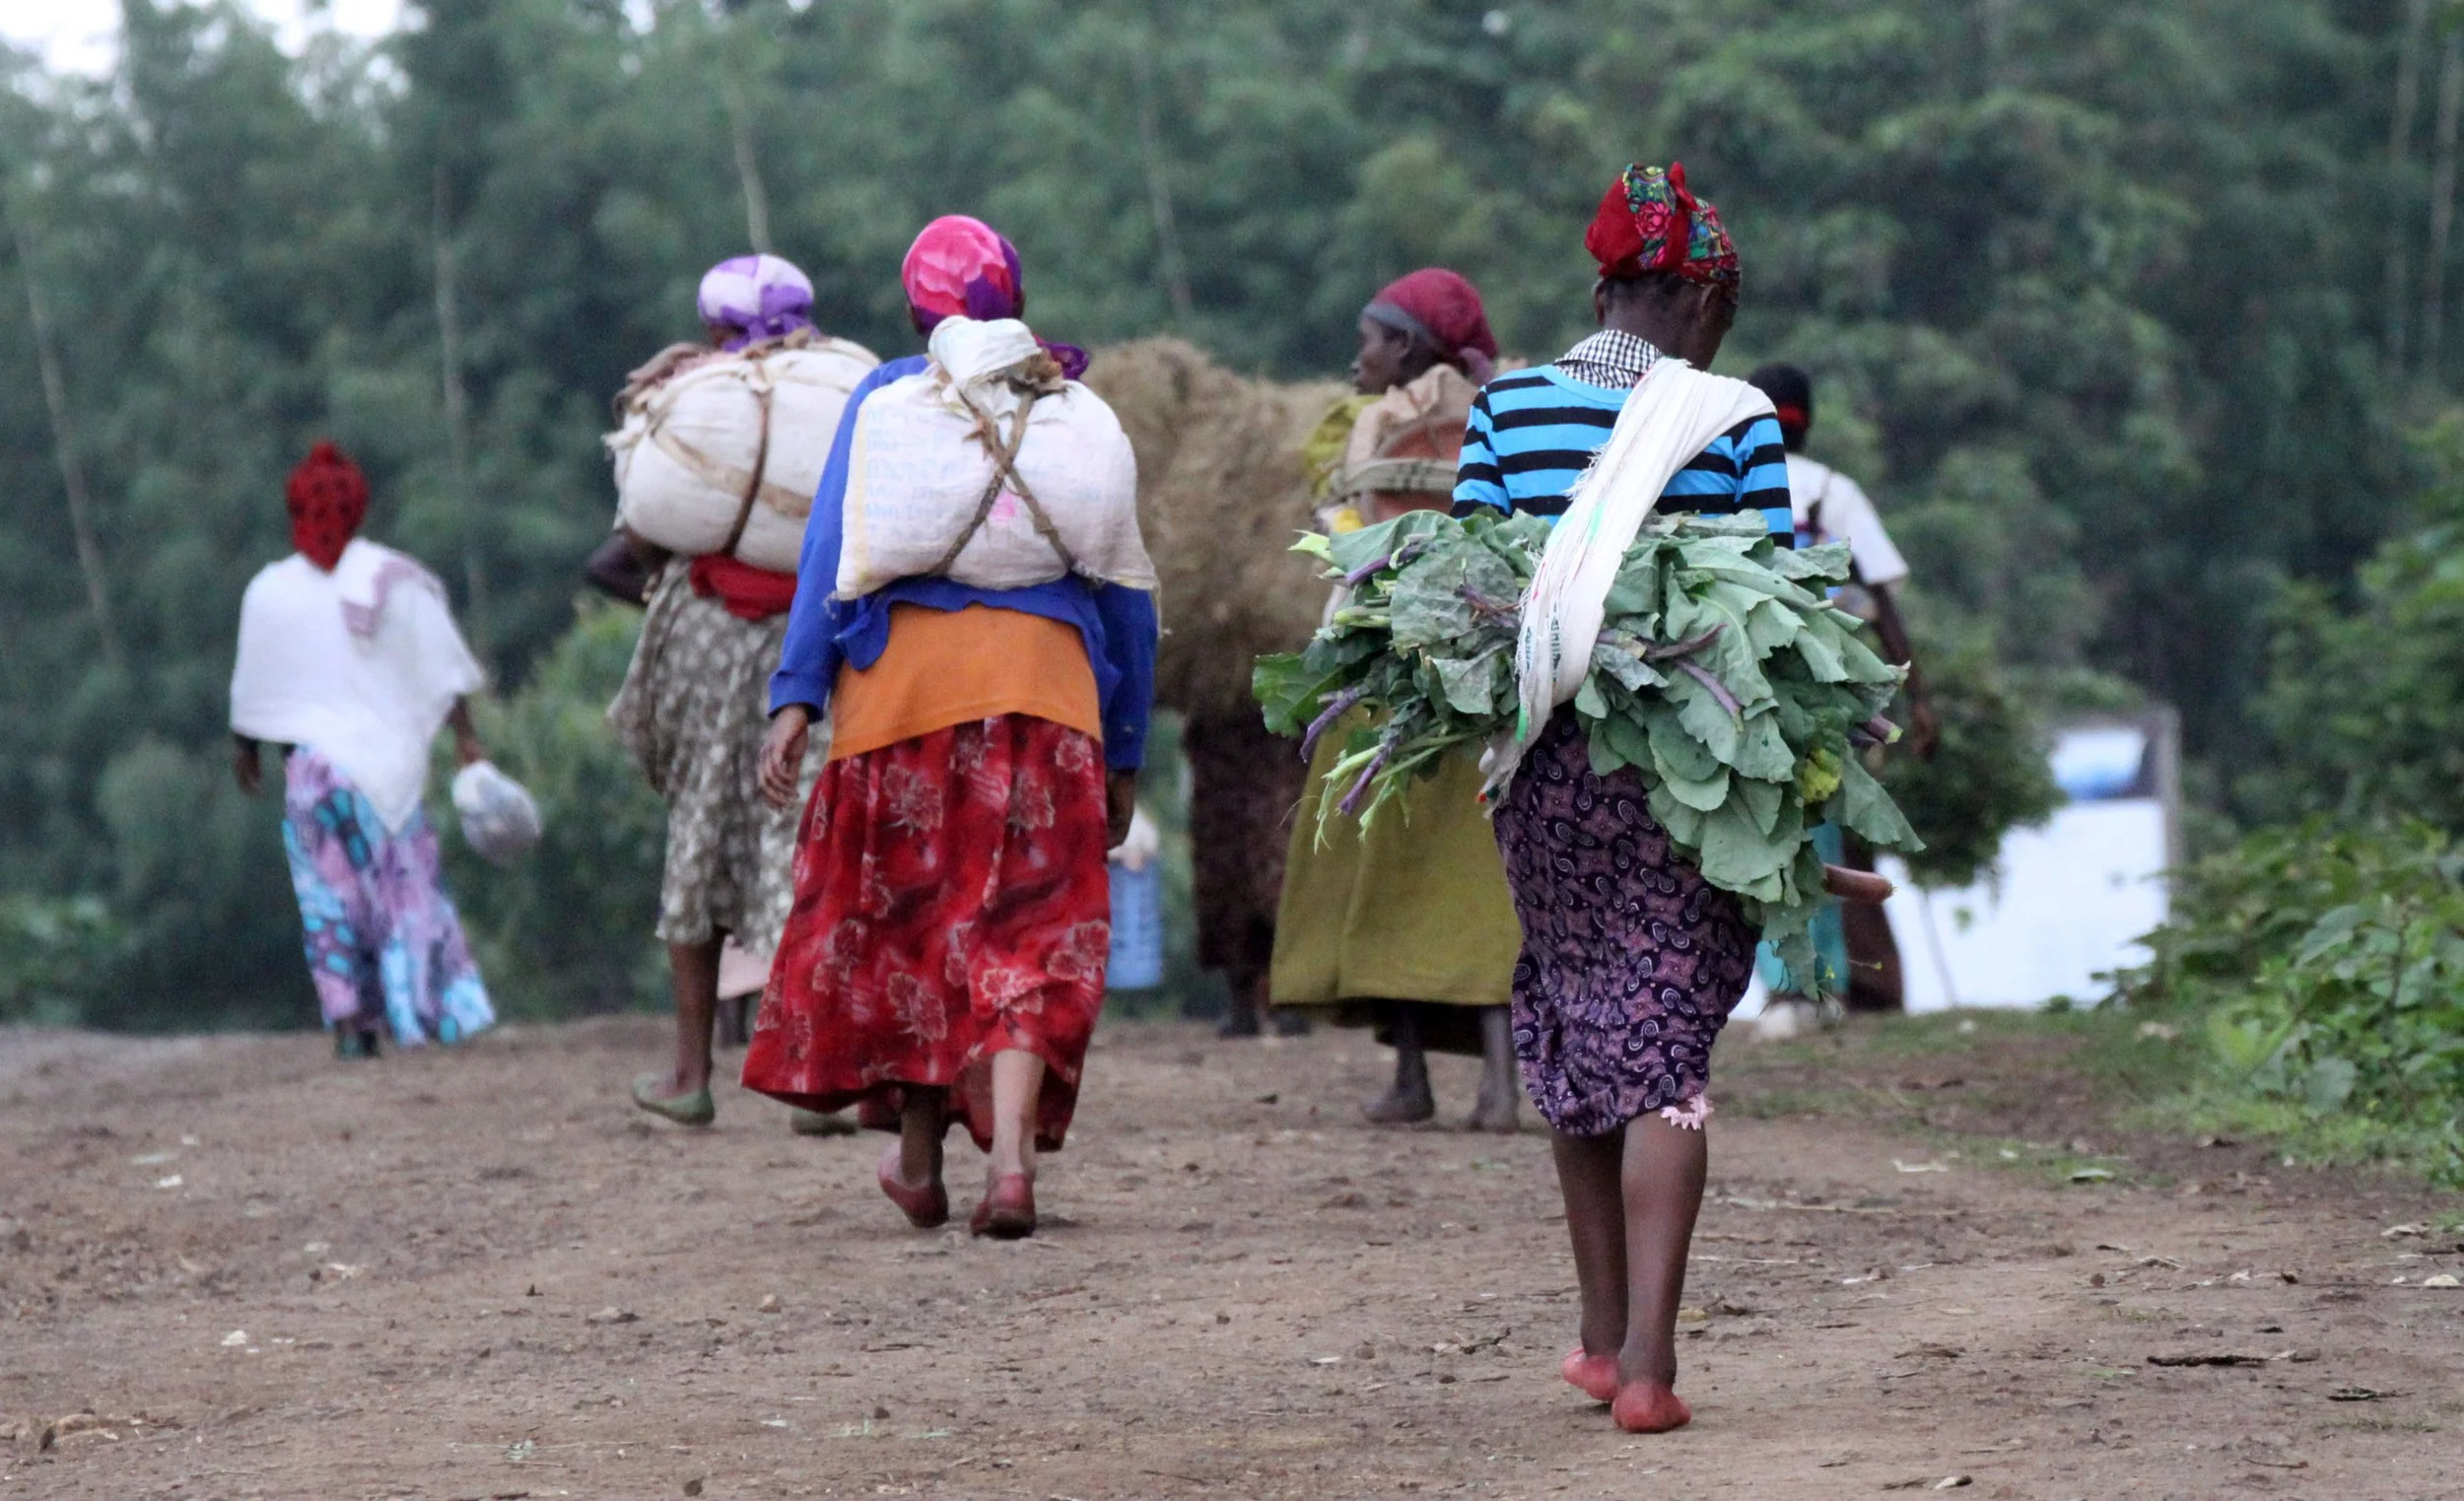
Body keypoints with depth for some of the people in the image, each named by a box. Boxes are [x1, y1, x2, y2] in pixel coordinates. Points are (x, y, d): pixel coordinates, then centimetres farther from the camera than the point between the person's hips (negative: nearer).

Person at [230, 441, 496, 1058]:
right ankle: (438, 1008, 8)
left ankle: (350, 1024, -3)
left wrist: (245, 750, 20)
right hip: (392, 754, 0)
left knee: (331, 892, 5)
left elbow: (252, 690, 6)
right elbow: (444, 671, -3)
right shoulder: (394, 580, -2)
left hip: (315, 757, 0)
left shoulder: (269, 591, -1)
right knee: (408, 883, 10)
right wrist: (466, 737, 2)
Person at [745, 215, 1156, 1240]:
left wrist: (796, 697, -5)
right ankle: (1010, 1157, -18)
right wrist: (1125, 754, 21)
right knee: (1027, 926, -1)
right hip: (1048, 677, 1)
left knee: (900, 915, 13)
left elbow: (835, 546, -2)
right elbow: (1126, 590, 15)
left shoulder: (886, 398, 9)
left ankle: (918, 1158, 21)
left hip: (905, 669, -1)